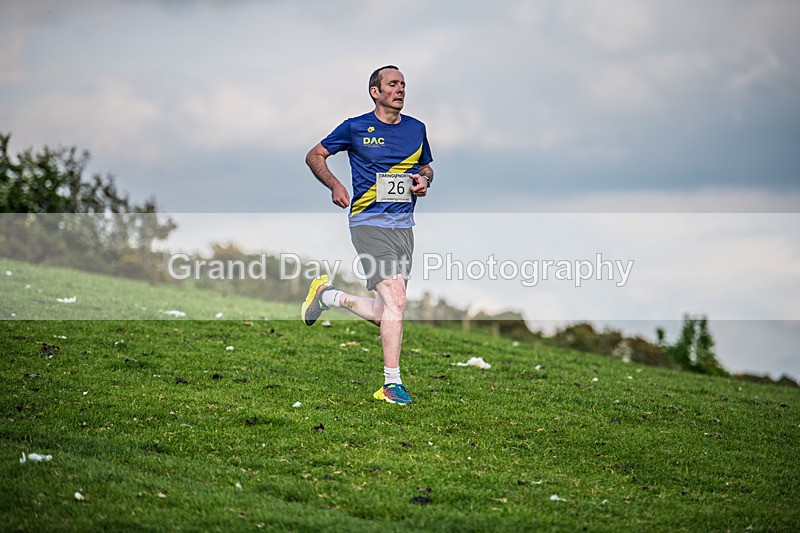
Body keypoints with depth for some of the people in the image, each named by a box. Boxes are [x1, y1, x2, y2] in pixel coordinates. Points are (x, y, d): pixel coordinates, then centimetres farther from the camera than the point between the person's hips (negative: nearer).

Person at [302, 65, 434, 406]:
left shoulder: (416, 129, 11)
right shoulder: (355, 128, -1)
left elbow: (426, 167, 27)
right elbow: (314, 156, 8)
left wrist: (424, 180, 3)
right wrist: (334, 185, -9)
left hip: (404, 226, 6)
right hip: (369, 222, -6)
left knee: (385, 313, 4)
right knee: (396, 301, -19)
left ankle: (328, 295, 29)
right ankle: (392, 384, -11)